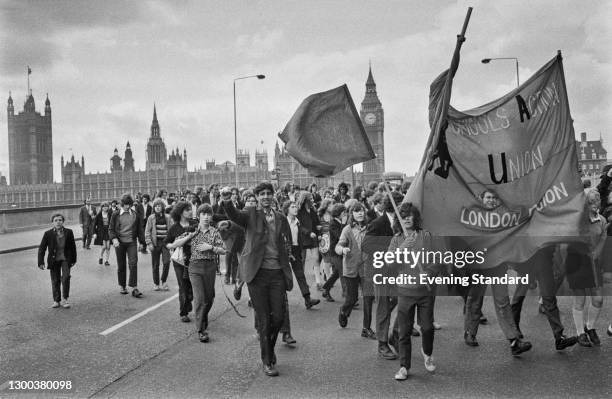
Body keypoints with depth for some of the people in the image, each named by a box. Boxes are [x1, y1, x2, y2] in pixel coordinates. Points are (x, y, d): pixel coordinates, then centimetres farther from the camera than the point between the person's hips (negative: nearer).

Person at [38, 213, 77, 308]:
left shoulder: (69, 232, -7)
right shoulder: (48, 234, -9)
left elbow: (73, 247, 5)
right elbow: (41, 248, -3)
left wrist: (73, 259, 10)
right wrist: (41, 262, -7)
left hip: (65, 259, -1)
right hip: (54, 260, 1)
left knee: (65, 277, -15)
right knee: (55, 281, 7)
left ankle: (65, 299, -1)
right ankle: (56, 300, 21)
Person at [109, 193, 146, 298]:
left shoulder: (135, 214, 5)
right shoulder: (115, 215, 1)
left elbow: (139, 229, 11)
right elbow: (111, 229, 2)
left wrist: (142, 241, 9)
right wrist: (114, 238, -16)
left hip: (132, 242, 0)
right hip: (120, 243, 0)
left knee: (133, 264, -10)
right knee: (121, 265, 8)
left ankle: (134, 288, -10)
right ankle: (122, 287, 23)